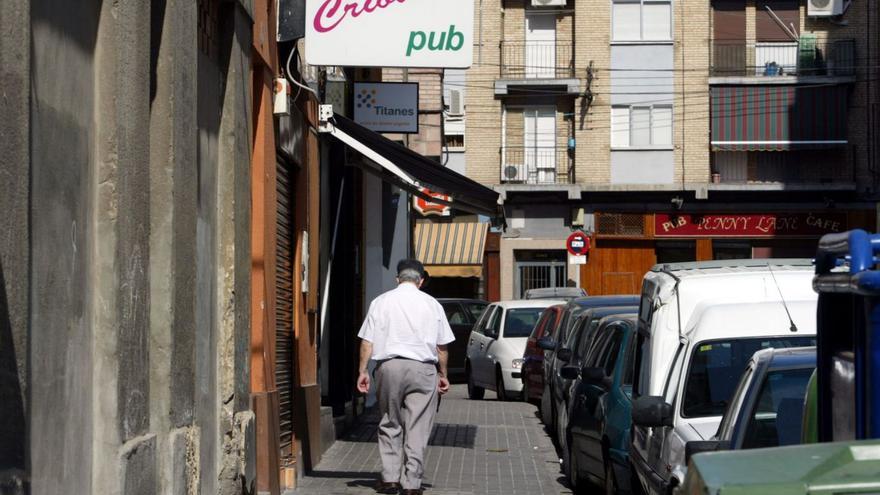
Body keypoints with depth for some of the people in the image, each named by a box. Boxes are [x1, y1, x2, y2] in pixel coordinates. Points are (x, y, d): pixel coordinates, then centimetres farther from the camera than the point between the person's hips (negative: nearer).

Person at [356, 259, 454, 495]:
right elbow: (441, 345, 8)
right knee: (417, 429, 2)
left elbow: (367, 341, 2)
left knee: (390, 423, 12)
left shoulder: (381, 302, 6)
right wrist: (443, 374, 17)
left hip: (389, 367, 1)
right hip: (423, 369, 0)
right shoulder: (431, 304, 6)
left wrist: (362, 371, 5)